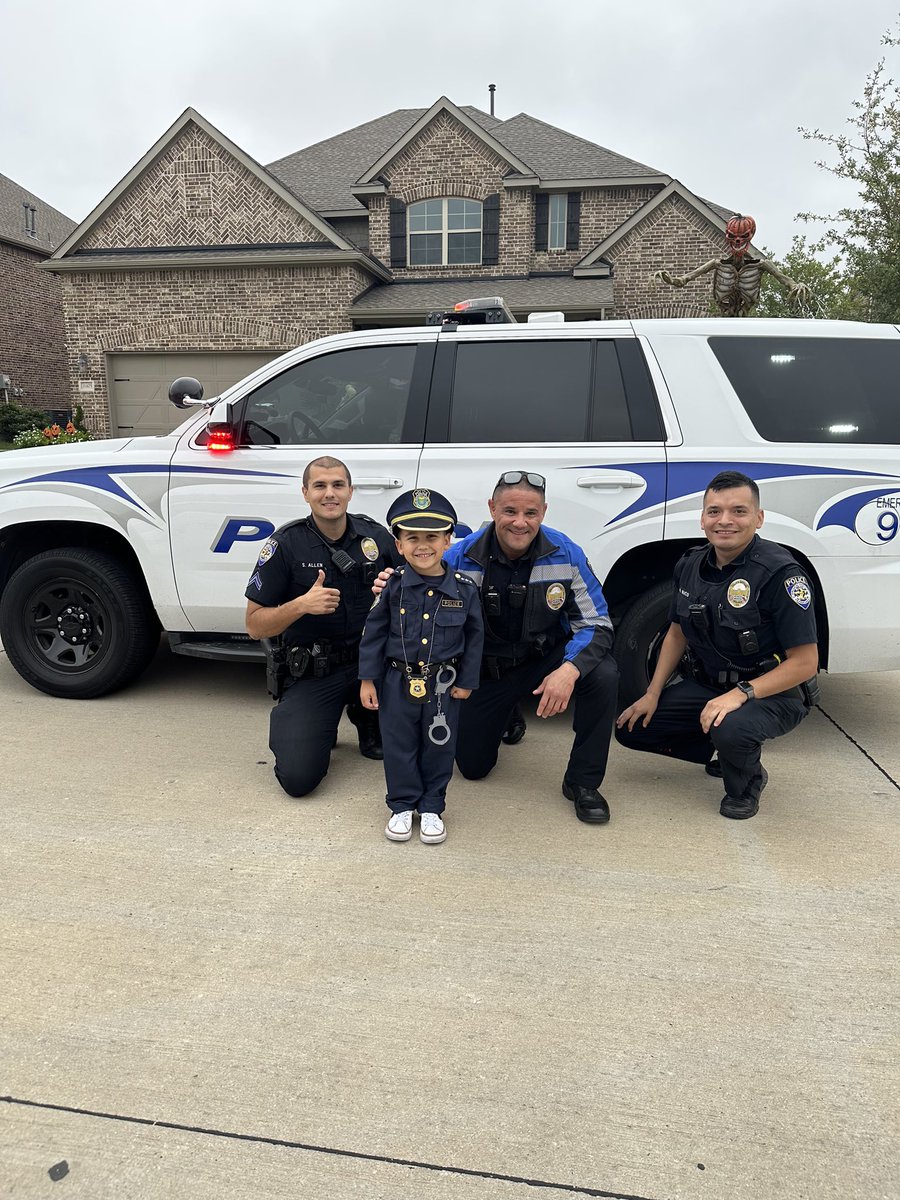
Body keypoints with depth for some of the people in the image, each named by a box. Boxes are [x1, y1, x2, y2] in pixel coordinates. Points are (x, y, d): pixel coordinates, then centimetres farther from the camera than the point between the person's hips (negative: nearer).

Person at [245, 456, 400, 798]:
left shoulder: (376, 535, -1)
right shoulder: (287, 543, -9)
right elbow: (255, 625, -7)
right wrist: (302, 604, -25)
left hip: (369, 658, 3)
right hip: (313, 674, -3)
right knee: (297, 779, -17)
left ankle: (368, 719, 4)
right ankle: (321, 725, 19)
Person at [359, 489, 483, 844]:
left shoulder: (464, 588, -7)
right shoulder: (392, 586, -8)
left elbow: (474, 637, 3)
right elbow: (373, 633, -1)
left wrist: (466, 680, 2)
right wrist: (368, 679, -3)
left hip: (443, 683, 0)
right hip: (398, 681, 0)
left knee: (440, 746, 10)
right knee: (400, 746, 10)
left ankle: (431, 807, 27)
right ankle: (403, 806, 28)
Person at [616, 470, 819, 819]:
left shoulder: (780, 573, -22)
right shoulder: (690, 566, -2)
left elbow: (805, 663, -21)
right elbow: (677, 634, 11)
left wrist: (741, 694, -31)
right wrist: (653, 694, 3)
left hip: (773, 692, -7)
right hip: (706, 685, 7)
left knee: (730, 729, -38)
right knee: (631, 727, 0)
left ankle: (746, 784, -1)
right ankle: (730, 750, 17)